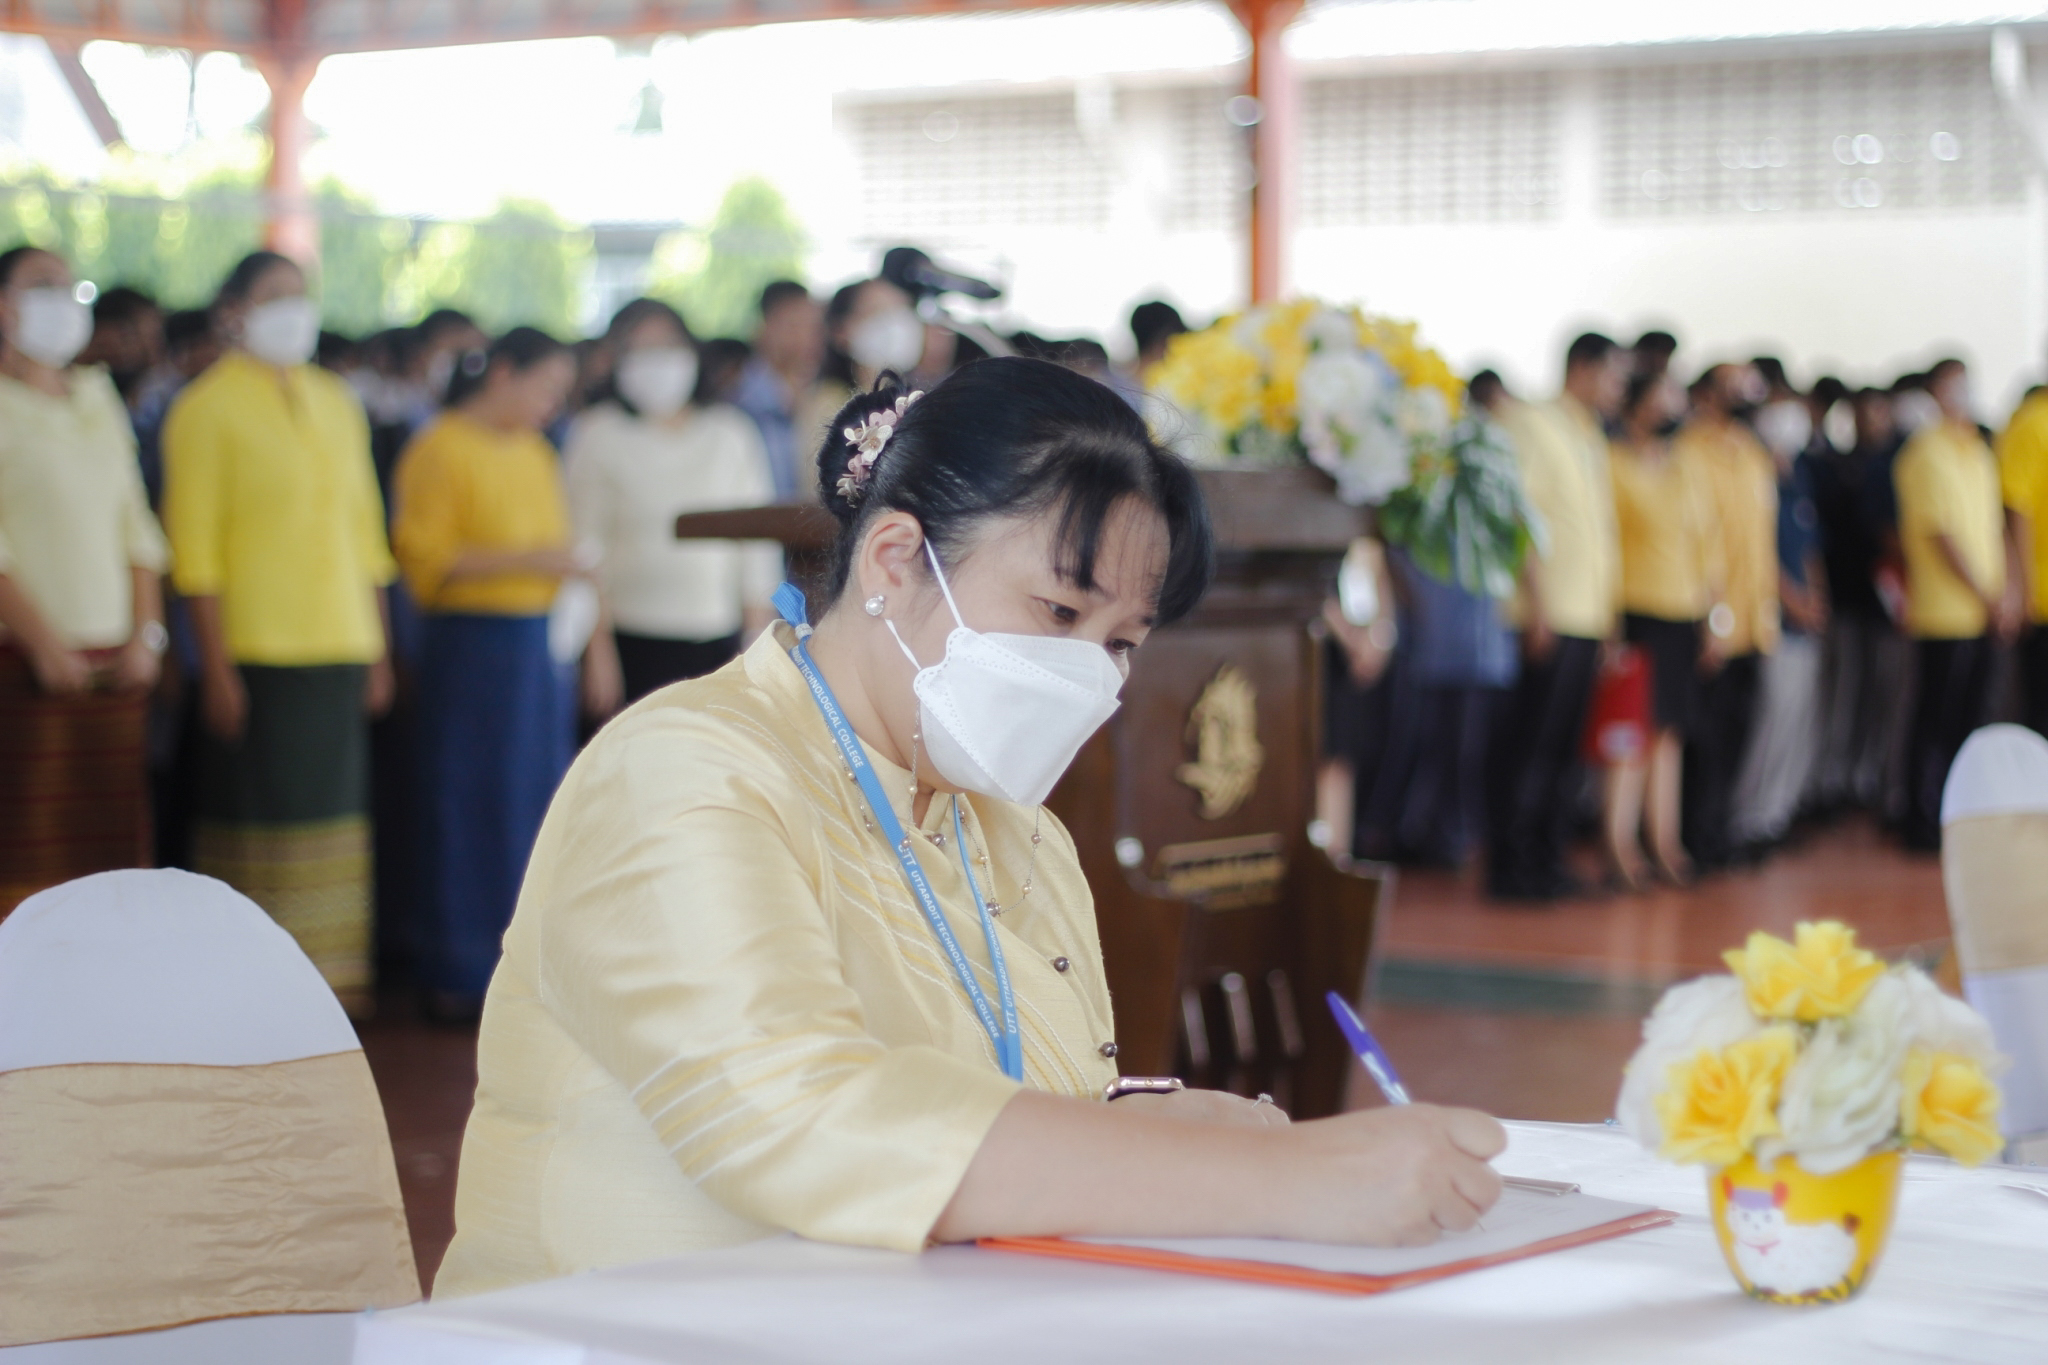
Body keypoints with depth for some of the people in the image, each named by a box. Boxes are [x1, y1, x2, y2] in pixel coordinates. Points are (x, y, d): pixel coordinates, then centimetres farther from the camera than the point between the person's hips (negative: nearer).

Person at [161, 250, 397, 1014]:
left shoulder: (335, 403, 16)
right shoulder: (208, 408, -3)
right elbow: (195, 545, -8)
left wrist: (377, 651, 15)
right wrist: (217, 664, -13)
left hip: (343, 644, 6)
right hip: (257, 651, -6)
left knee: (335, 805, 8)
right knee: (259, 812, -4)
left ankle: (332, 971, 16)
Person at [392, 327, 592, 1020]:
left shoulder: (534, 452, 17)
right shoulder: (439, 450, -6)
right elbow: (425, 559, -13)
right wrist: (524, 559, -19)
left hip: (540, 649, 7)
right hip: (472, 645, -7)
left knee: (539, 807, 6)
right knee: (473, 811, -2)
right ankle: (463, 976, 5)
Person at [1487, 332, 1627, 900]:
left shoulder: (1592, 438, 21)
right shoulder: (1533, 423, -5)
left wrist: (1609, 609, 15)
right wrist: (1537, 603, -17)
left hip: (1588, 615, 8)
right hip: (1551, 614, -8)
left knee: (1563, 745, 10)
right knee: (1529, 741, -5)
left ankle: (1547, 860, 16)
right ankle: (1512, 865, -1)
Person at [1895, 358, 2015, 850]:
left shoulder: (1978, 451, 16)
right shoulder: (1926, 453, -9)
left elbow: (1993, 526, 16)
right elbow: (1941, 534, -13)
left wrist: (2006, 593, 3)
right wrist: (1989, 597, -11)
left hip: (1982, 613, 7)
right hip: (1944, 613, -7)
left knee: (1970, 718, 10)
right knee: (1937, 720, -3)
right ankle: (1924, 824, 4)